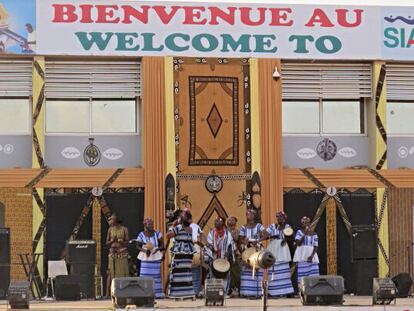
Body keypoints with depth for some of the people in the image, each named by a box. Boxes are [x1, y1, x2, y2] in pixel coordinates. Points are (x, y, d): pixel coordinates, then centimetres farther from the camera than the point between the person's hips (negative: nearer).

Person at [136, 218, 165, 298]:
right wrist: (144, 250, -15)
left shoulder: (157, 233, -1)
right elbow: (138, 246, 1)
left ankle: (157, 294, 5)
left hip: (155, 257, 1)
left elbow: (162, 245, 3)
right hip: (145, 258, -1)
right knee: (145, 275, -6)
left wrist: (158, 249, -16)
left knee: (156, 275, 1)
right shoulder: (141, 235, -4)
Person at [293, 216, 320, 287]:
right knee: (302, 274, -7)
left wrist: (312, 256, -10)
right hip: (302, 257, -3)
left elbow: (315, 247, 6)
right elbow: (298, 243, -11)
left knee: (313, 276, -6)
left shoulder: (314, 234, 10)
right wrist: (305, 234, -16)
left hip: (312, 257, 3)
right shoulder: (300, 232, 2)